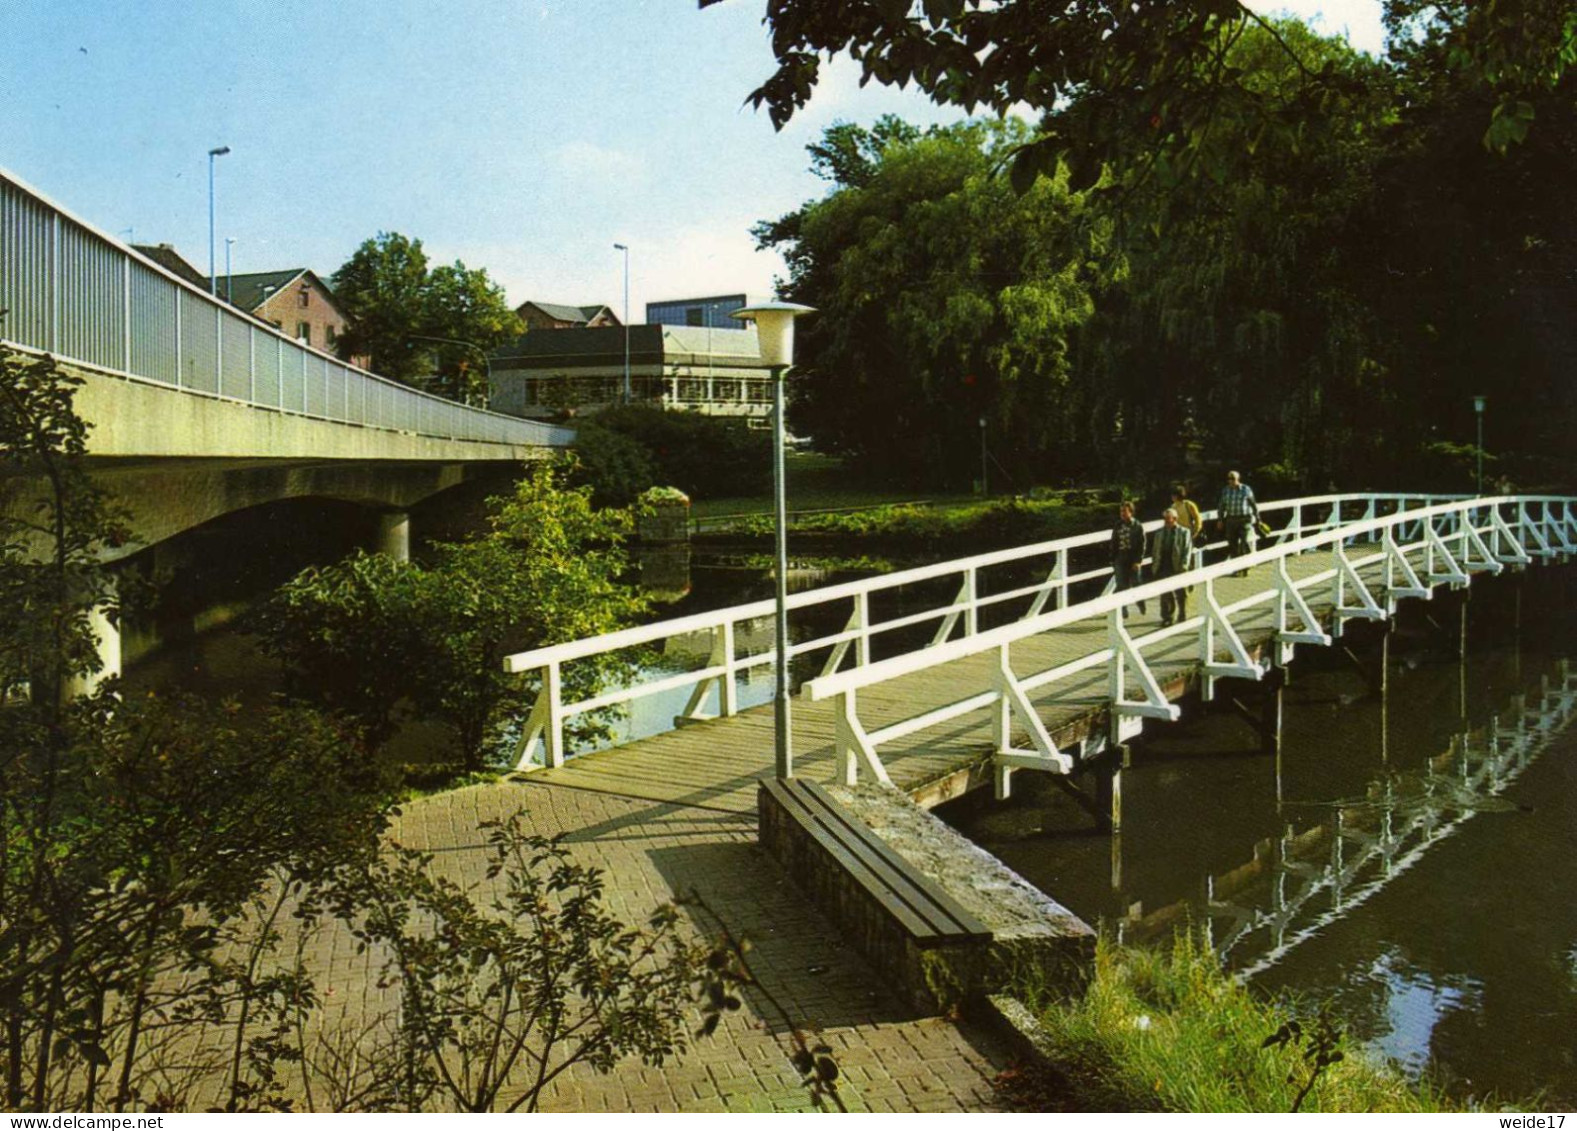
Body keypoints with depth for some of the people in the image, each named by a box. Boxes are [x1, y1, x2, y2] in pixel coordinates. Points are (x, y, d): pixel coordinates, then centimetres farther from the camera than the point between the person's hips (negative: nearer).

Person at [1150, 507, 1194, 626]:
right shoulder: (1159, 533, 12)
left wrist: (1184, 566, -13)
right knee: (1165, 595, 3)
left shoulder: (1184, 532, 0)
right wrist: (1155, 565, 5)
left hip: (1178, 568, -3)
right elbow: (1155, 550, 15)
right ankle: (1168, 617, 12)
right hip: (1163, 568, 3)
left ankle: (1183, 617, 19)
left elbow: (1187, 550, -4)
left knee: (1181, 594, 7)